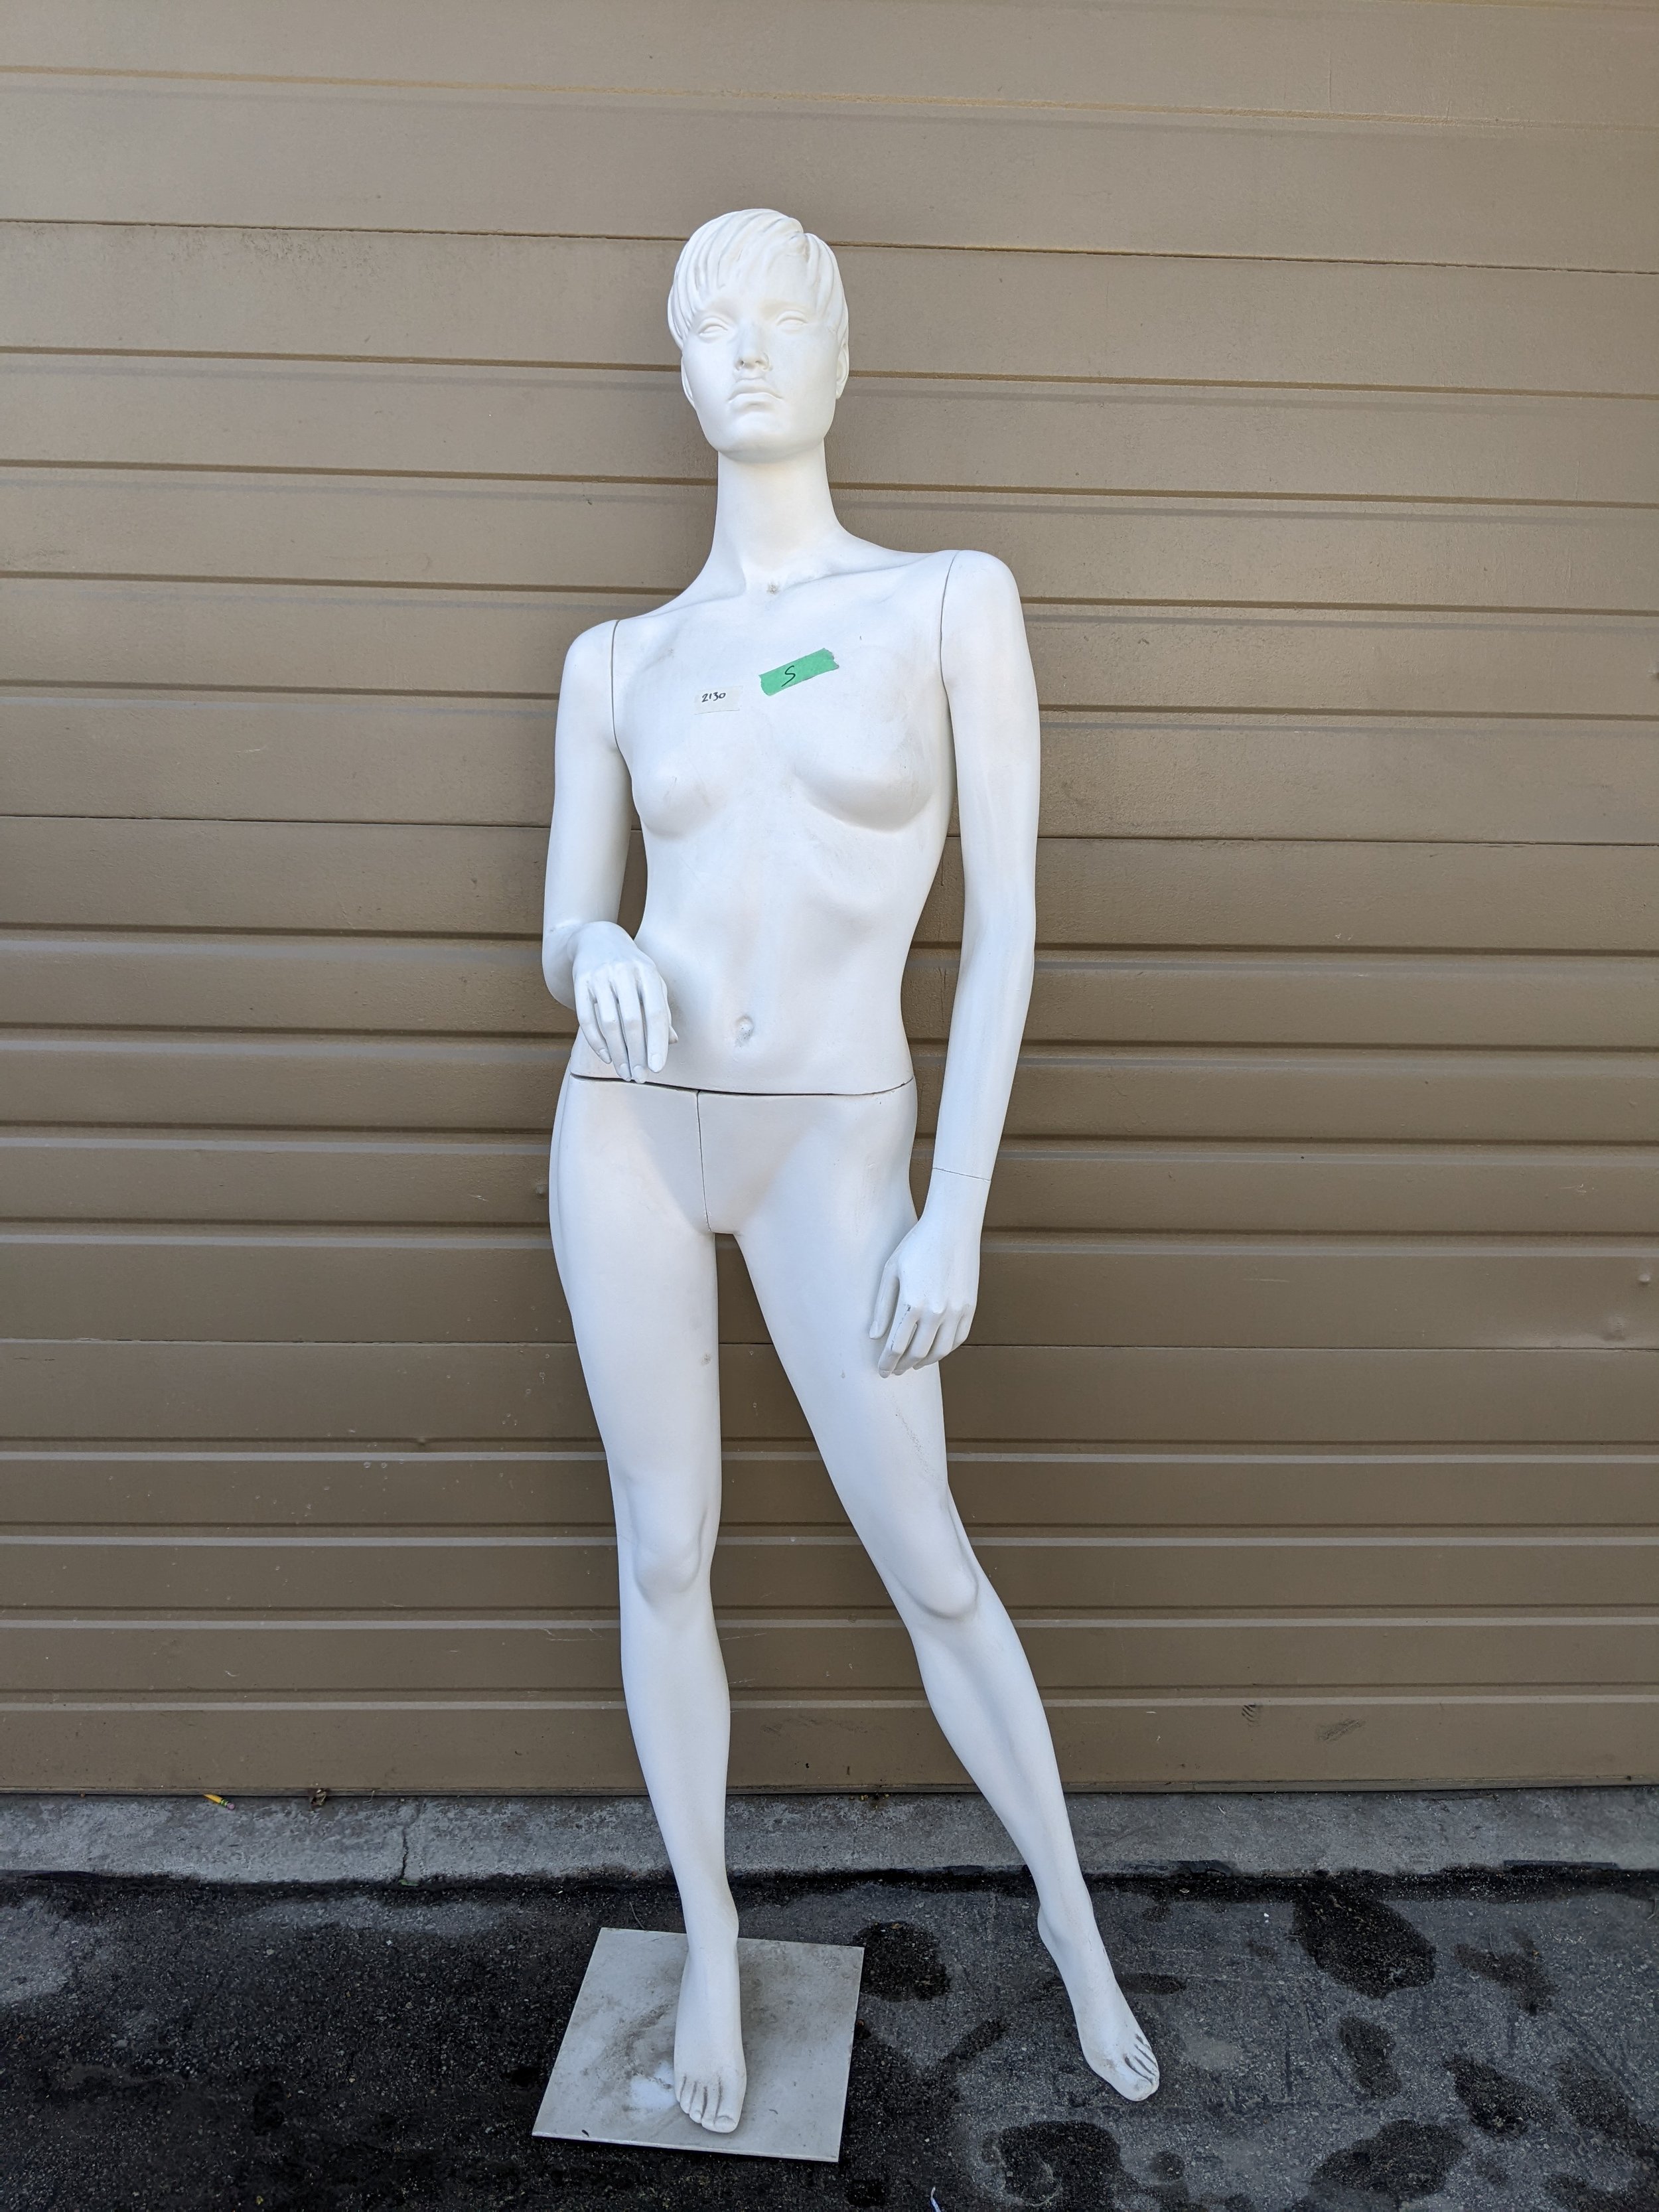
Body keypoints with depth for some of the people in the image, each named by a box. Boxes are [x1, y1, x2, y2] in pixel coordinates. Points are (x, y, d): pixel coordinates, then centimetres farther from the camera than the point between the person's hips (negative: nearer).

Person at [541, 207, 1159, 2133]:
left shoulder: (954, 599, -2)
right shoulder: (616, 660, 6)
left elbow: (1005, 921, -6)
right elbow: (561, 942, 9)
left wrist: (954, 1221, -11)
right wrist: (599, 949, -19)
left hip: (832, 1145, -2)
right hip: (629, 1120, 3)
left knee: (930, 1568, 6)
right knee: (666, 1554, 10)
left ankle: (1068, 1908, 34)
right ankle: (711, 1936, 35)